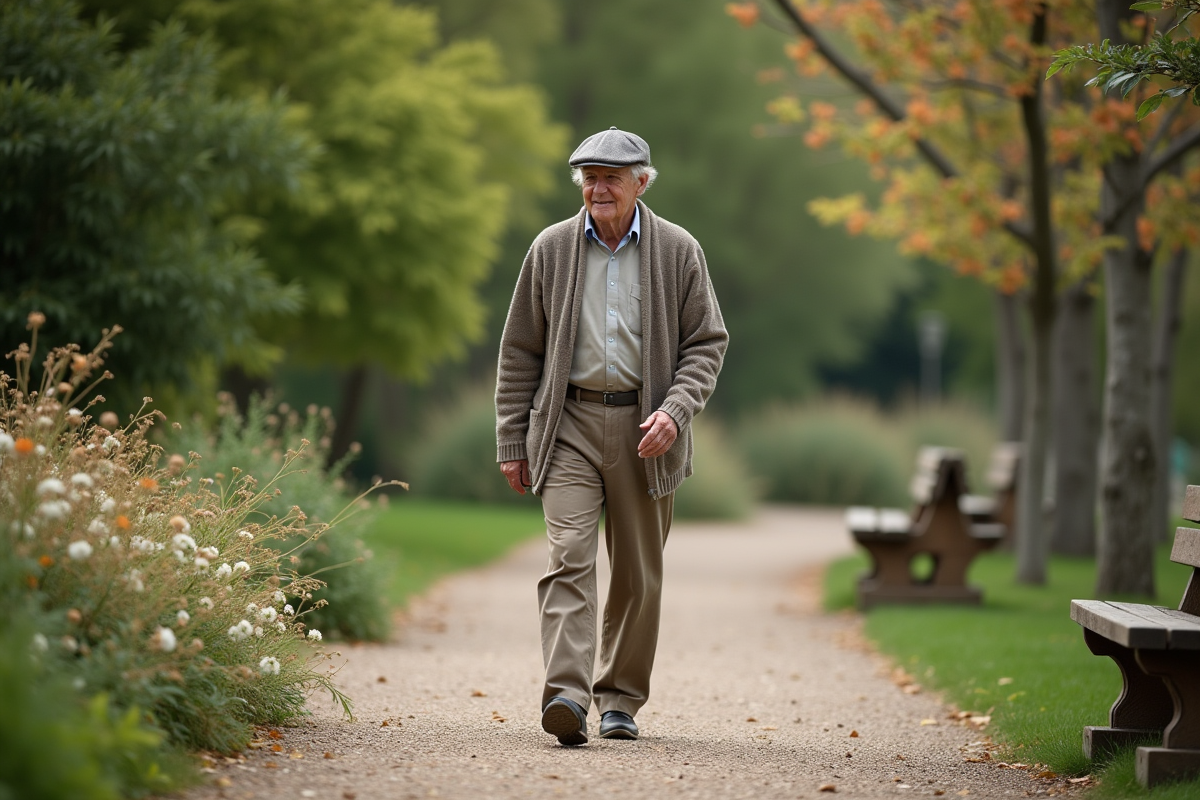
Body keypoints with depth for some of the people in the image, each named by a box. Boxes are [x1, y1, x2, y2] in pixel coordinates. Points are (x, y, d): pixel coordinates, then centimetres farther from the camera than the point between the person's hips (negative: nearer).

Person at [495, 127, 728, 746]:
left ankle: (620, 698, 21)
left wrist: (675, 408, -13)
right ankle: (566, 695, -24)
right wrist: (511, 441, 6)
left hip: (644, 430, 1)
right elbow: (520, 351, 9)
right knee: (569, 555, -16)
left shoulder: (678, 251, 3)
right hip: (569, 423, -1)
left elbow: (707, 342, 5)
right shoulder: (551, 249, 5)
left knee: (638, 574, 7)